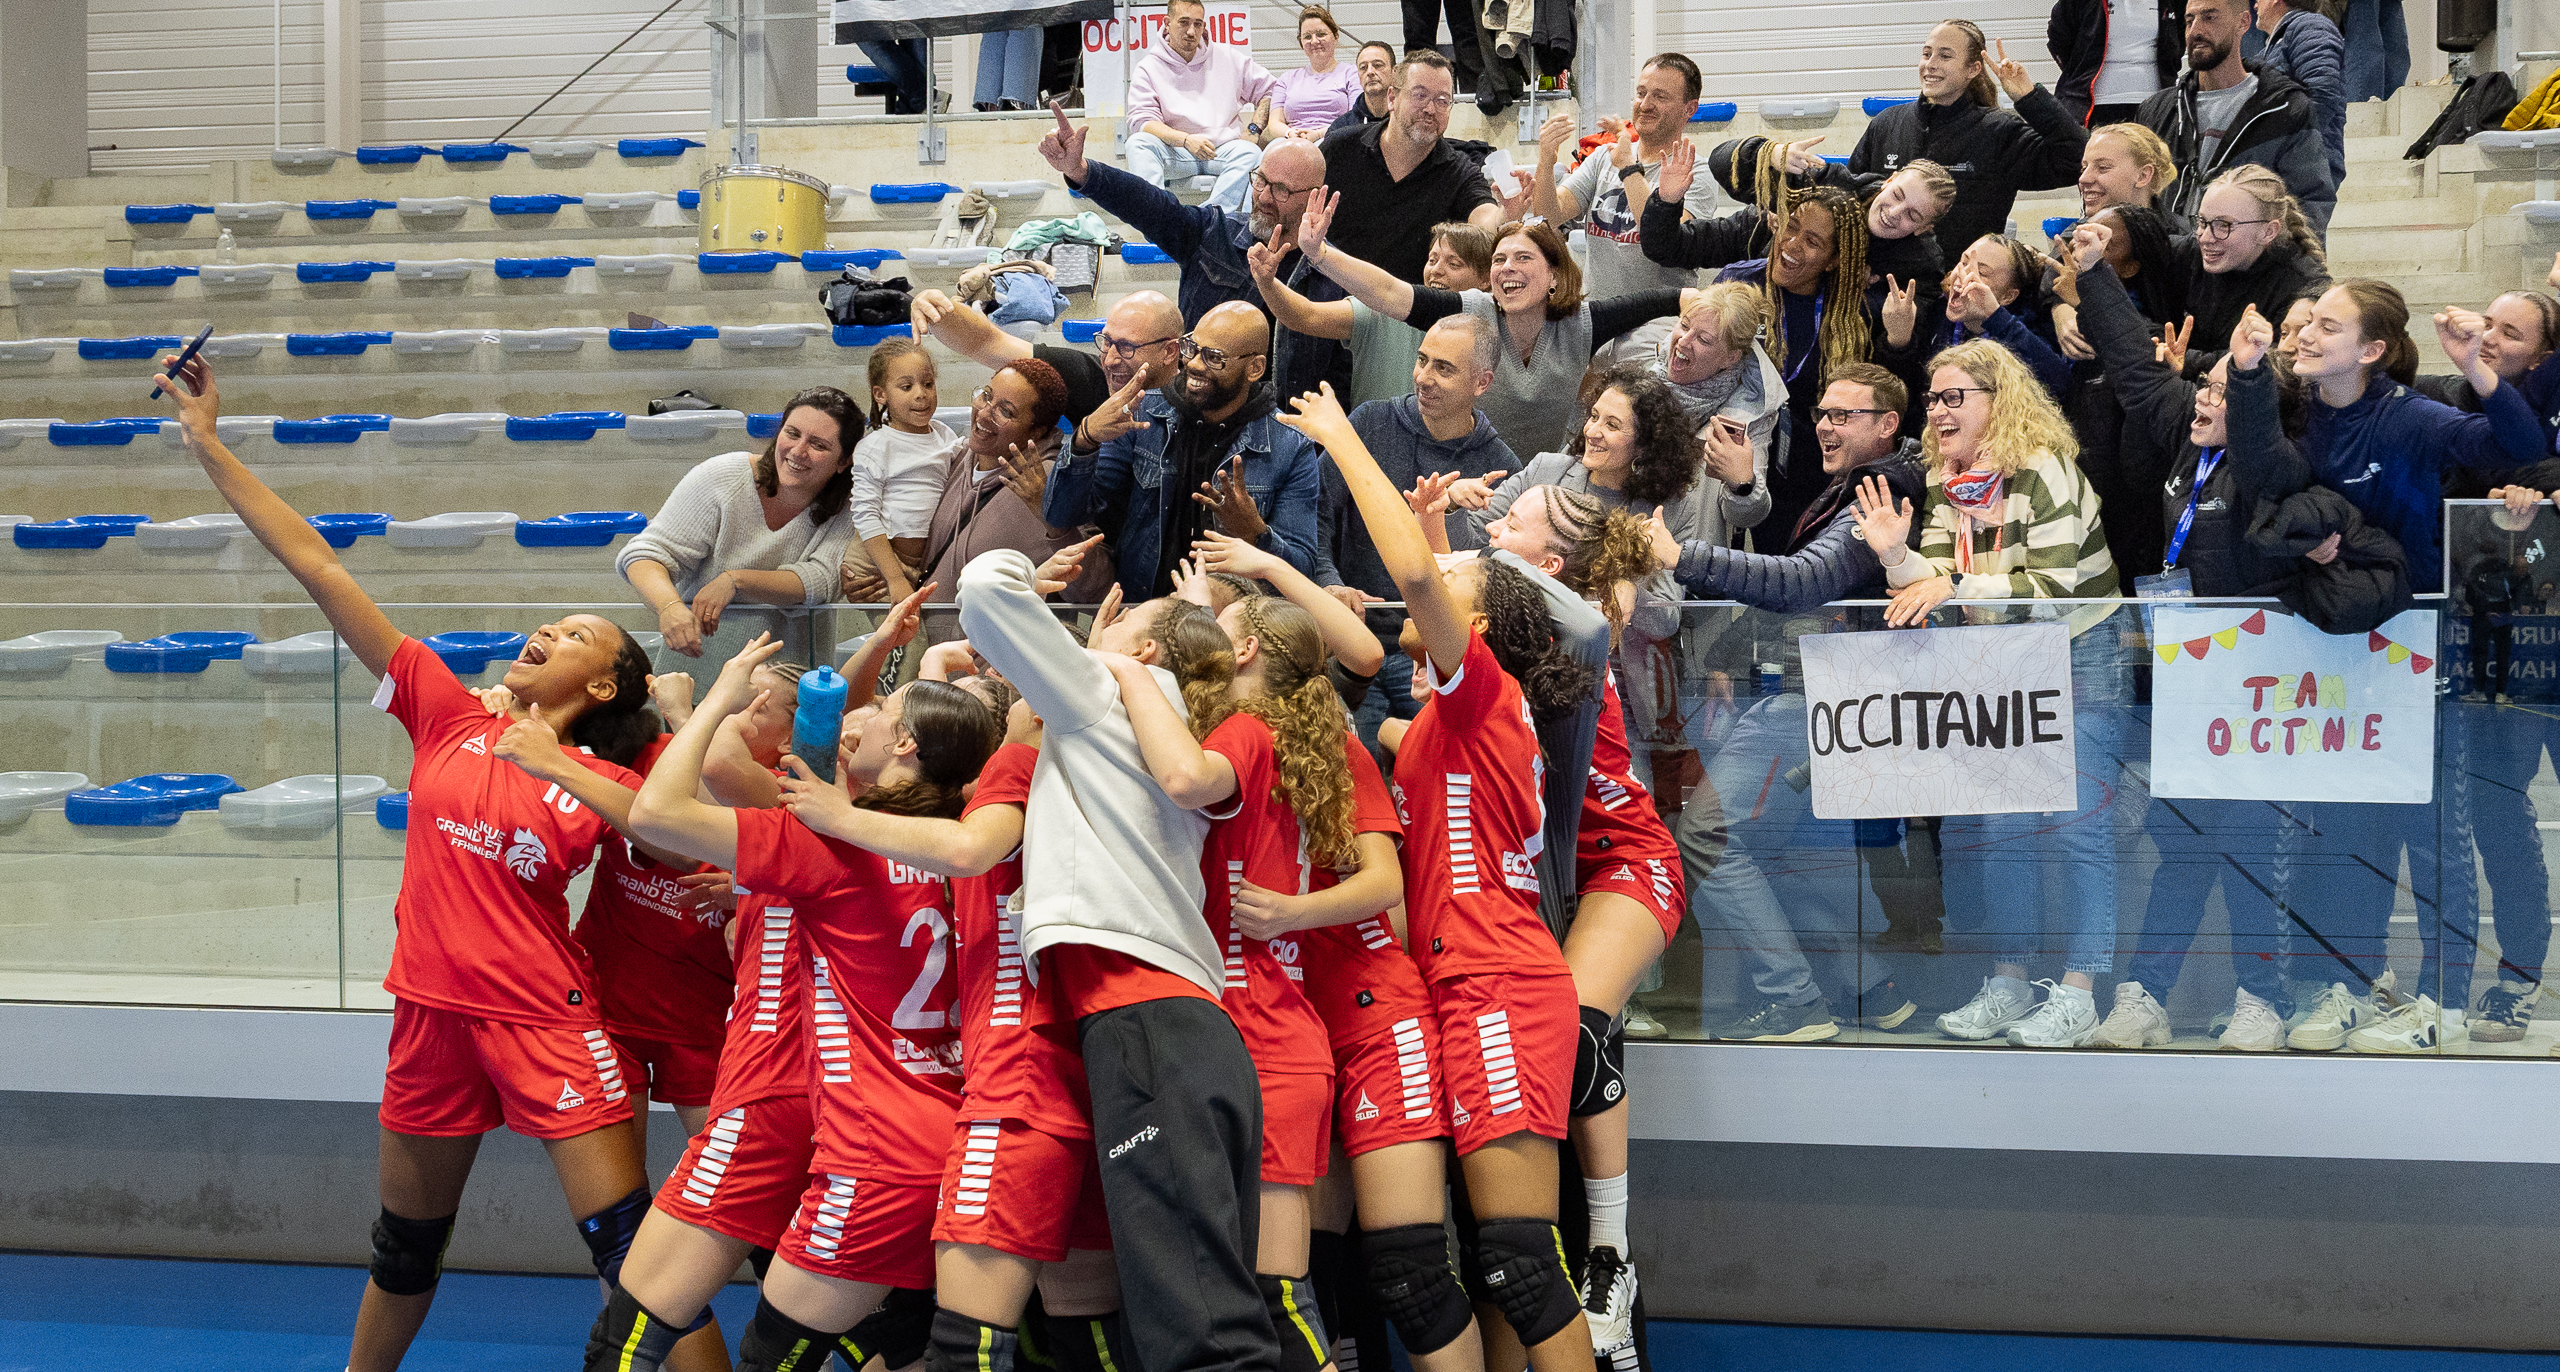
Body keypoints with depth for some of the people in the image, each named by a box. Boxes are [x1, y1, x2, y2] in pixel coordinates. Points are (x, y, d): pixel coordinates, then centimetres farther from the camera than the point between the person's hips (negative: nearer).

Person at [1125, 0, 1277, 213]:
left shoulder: (1229, 58, 13)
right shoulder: (1148, 68, 6)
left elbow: (1269, 90, 20)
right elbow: (1141, 122, -5)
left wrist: (1254, 130, 4)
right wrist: (1186, 140, -20)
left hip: (1224, 151, 1)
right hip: (1175, 152, -1)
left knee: (1250, 153, -31)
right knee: (1137, 143, -30)